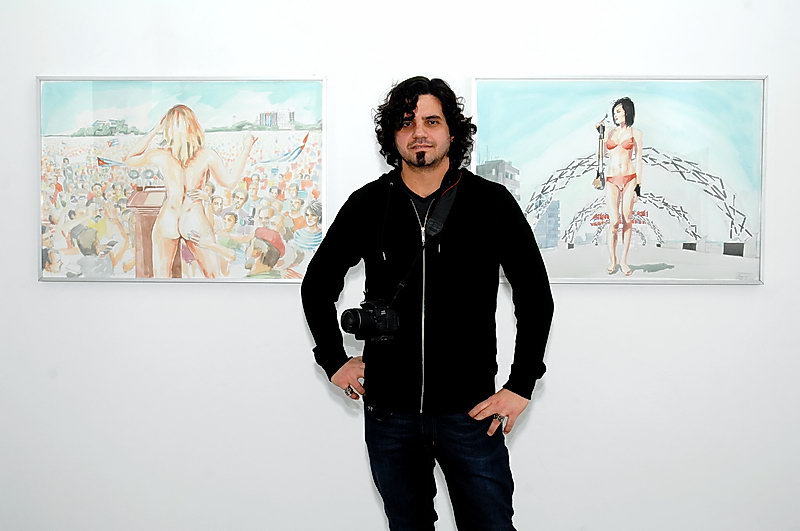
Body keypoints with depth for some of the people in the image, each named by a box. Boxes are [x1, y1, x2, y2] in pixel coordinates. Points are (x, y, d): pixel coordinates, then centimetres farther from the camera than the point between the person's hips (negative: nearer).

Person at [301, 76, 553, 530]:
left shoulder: (492, 203, -3)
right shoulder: (367, 205, 1)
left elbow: (535, 296, 1)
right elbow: (318, 285, 13)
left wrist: (521, 386, -3)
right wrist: (334, 361, 6)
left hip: (471, 410, -1)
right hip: (388, 412, 2)